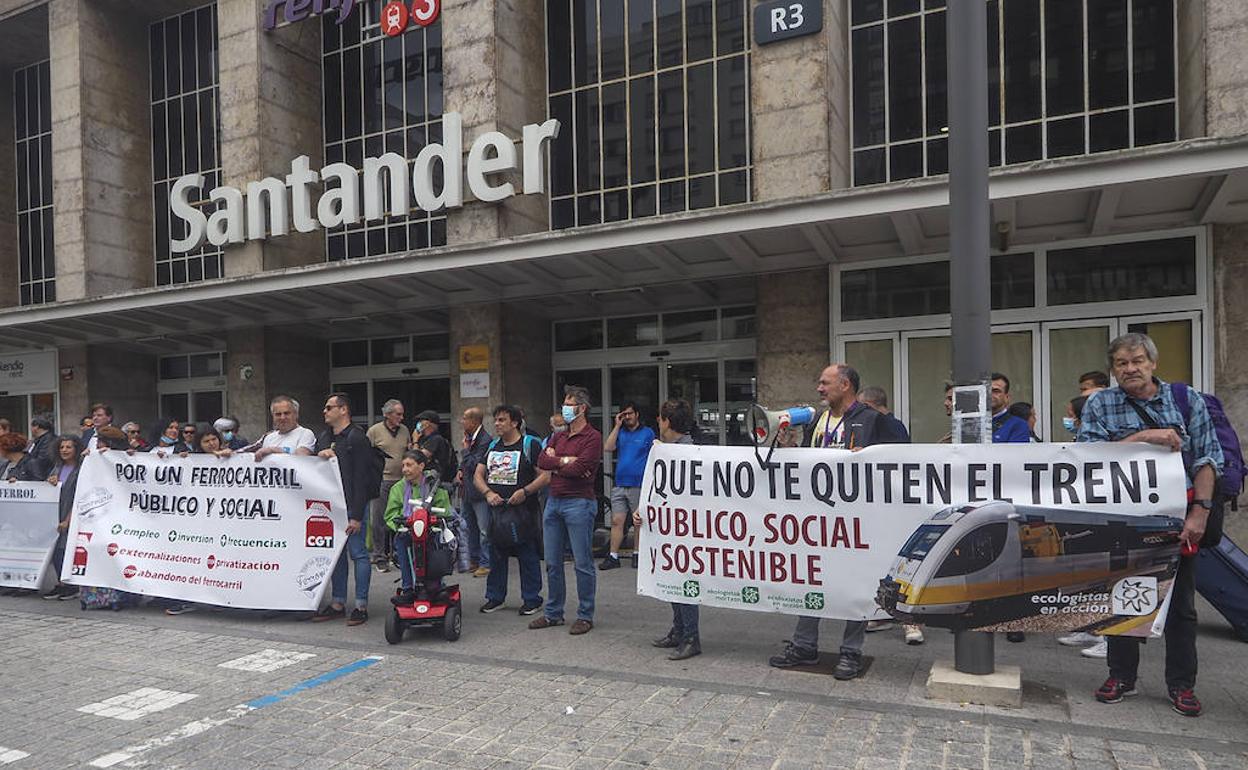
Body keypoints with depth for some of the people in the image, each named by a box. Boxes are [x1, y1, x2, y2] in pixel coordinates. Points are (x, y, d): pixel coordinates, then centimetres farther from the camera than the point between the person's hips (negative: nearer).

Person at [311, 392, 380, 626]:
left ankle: (361, 606, 5)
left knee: (358, 553, -2)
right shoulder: (323, 437, 15)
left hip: (352, 506, -7)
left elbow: (360, 478, -15)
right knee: (336, 554, 12)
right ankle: (338, 603, 21)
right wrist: (320, 456, -3)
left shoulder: (357, 438, -10)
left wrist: (356, 516, -18)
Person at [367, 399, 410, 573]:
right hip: (382, 481, -4)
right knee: (379, 520, -2)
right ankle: (379, 557, 6)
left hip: (401, 481, 4)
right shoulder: (374, 431, -1)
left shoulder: (404, 430, 13)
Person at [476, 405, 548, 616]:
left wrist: (525, 491, -20)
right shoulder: (491, 446, 15)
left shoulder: (530, 444, -3)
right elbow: (477, 476, 13)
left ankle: (532, 599, 11)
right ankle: (495, 597, 24)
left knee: (528, 556, 1)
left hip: (522, 509, -5)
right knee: (495, 554, 12)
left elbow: (545, 476, -8)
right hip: (495, 508, 5)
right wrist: (488, 493, -5)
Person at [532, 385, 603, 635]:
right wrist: (565, 461, -12)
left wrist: (555, 465, -3)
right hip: (553, 502, 8)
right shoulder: (558, 437, 17)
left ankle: (585, 616, 12)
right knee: (552, 563, 13)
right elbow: (542, 460, 2)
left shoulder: (592, 437, -7)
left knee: (583, 563, 0)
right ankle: (553, 613, 24)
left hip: (579, 503, -7)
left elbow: (580, 468, -18)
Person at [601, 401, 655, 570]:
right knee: (616, 521, 1)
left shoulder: (648, 432, 2)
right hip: (619, 485, 3)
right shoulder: (620, 432, 12)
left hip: (639, 485, -3)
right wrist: (617, 426, -5)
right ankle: (613, 557, 4)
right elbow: (607, 448, -4)